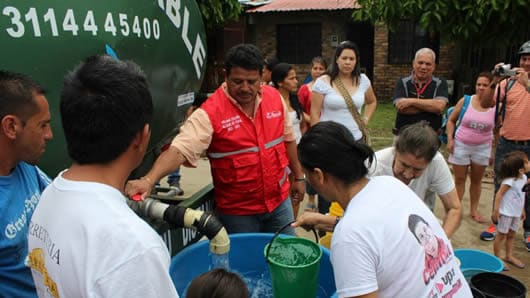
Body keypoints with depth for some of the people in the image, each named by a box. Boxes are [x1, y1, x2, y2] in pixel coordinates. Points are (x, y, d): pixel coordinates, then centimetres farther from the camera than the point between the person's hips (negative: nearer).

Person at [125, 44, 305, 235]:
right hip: (237, 210, -4)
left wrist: (298, 176, 13)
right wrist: (149, 179, -44)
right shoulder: (210, 112, -20)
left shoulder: (275, 97, -4)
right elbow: (179, 150, -29)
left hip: (279, 200, 4)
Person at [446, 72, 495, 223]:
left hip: (482, 148, 1)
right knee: (459, 179, 7)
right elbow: (451, 120, 2)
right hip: (461, 145, -1)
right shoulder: (465, 100, -7)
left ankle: (474, 210, 26)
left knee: (477, 180, 13)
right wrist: (450, 139, -7)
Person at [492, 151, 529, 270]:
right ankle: (497, 258, 18)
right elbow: (499, 194, -23)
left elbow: (521, 195, 11)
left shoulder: (523, 178, 0)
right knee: (501, 235, 6)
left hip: (516, 213, 8)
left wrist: (522, 210, 17)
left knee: (511, 235, 19)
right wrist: (496, 210, -24)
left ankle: (509, 256, 34)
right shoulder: (509, 181, -26)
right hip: (506, 213, -8)